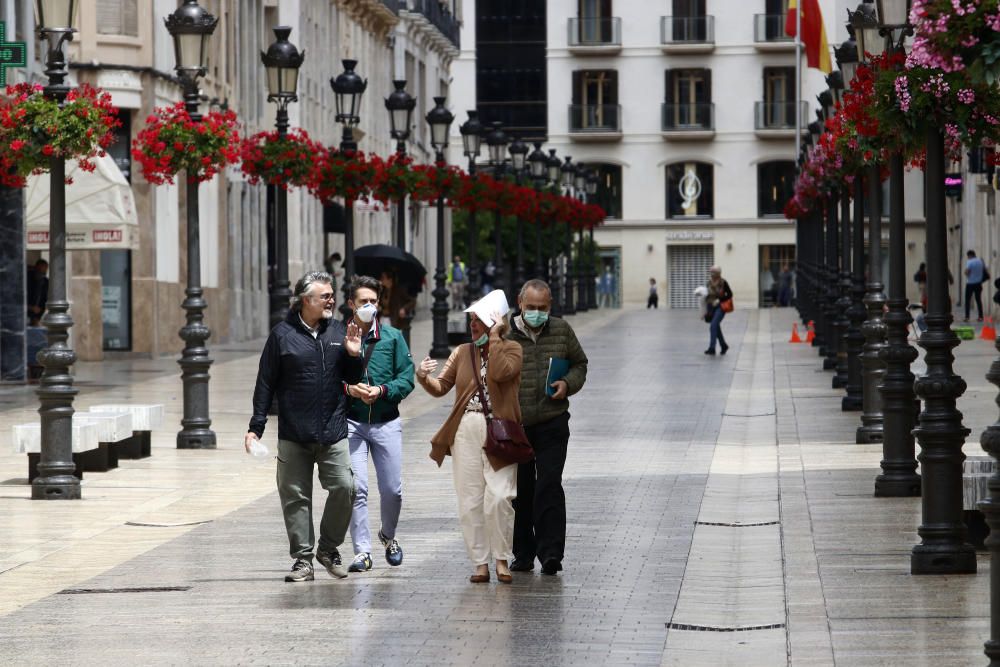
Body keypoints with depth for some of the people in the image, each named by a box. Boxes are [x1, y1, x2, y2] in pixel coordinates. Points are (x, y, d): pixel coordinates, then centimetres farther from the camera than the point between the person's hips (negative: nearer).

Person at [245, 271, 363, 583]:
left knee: (344, 487, -10)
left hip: (333, 432, 2)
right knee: (295, 496, 1)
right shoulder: (283, 334, 1)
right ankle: (302, 559, 10)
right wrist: (256, 426, -1)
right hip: (293, 435, -2)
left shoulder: (339, 332, 9)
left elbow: (353, 380, 16)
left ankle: (329, 548, 10)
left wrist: (354, 355, -4)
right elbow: (266, 382, 3)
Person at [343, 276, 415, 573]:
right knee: (356, 489, -7)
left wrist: (382, 390, -14)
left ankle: (388, 536, 32)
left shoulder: (393, 337, 4)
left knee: (392, 489, 5)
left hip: (386, 423, 1)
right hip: (351, 423, -1)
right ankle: (362, 551, -2)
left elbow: (407, 378, 2)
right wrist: (349, 389, -16)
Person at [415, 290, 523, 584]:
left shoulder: (511, 349, 3)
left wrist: (494, 338, -11)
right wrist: (424, 378, -8)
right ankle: (480, 563, 9)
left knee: (498, 497, -13)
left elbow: (500, 372, -18)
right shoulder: (462, 352, 15)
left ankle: (502, 560, 1)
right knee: (470, 500, 2)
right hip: (466, 430, 4)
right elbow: (441, 387, 13)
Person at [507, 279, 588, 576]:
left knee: (549, 485, -11)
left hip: (552, 425, 0)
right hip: (515, 426, 0)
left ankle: (550, 552, -10)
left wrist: (568, 384, -4)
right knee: (520, 490, 8)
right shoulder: (504, 335, -3)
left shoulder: (561, 330, 4)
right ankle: (523, 553, 20)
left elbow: (579, 363, 18)